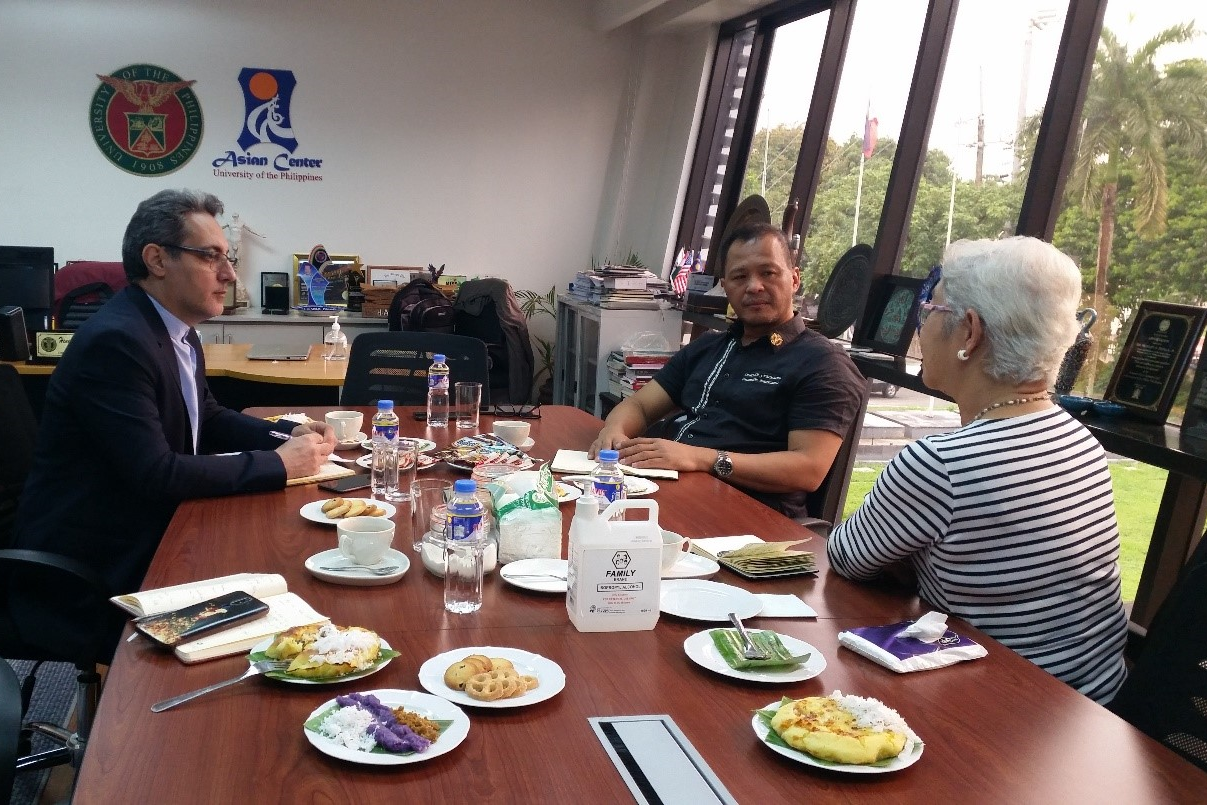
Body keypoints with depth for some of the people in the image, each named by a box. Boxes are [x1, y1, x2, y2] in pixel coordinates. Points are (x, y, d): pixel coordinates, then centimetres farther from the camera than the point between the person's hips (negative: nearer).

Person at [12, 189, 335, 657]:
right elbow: (156, 474, -28)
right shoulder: (115, 341, -24)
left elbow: (208, 419, 18)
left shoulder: (176, 330, 5)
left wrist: (289, 436, 0)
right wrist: (277, 464, -20)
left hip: (144, 535, 9)